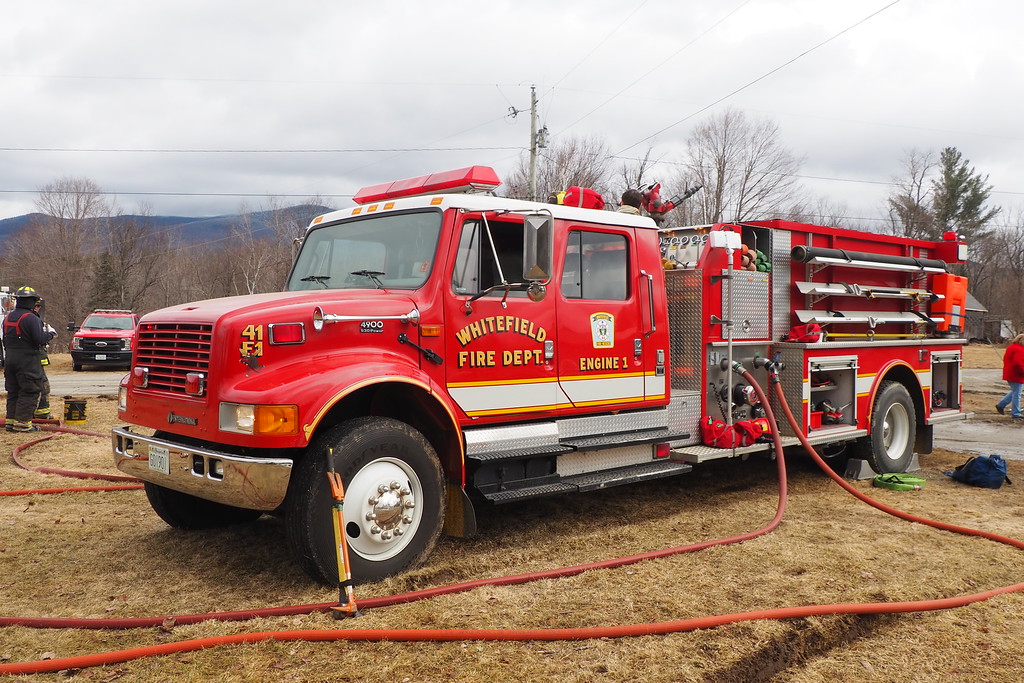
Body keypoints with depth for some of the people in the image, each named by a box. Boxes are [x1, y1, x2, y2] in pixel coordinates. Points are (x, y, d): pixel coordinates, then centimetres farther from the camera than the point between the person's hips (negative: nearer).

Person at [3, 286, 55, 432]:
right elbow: (40, 340, -20)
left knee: (13, 392, 14)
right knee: (29, 392, -3)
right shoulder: (31, 319, -16)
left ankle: (10, 420, 17)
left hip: (10, 359, 8)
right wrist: (50, 335, -2)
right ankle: (22, 422, -6)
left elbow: (5, 340, 16)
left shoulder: (7, 318, 11)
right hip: (28, 361, -8)